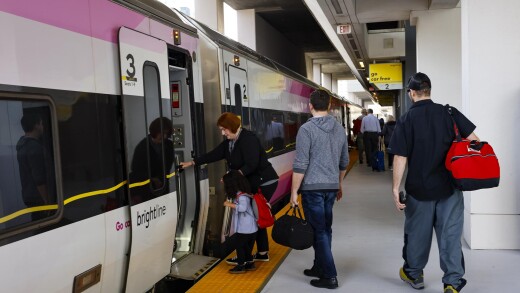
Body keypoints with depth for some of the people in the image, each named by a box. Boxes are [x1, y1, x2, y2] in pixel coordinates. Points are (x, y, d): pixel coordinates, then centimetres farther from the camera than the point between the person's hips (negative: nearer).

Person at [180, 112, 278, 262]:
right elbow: (213, 154, 12)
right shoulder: (229, 142, 9)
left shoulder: (248, 139, -19)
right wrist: (192, 162, 12)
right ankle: (262, 253, 22)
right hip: (254, 184, 9)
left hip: (264, 183, -9)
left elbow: (251, 164, -26)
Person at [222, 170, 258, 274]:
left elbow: (243, 207, -38)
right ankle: (250, 263, 31)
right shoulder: (240, 193, 7)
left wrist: (229, 204, -27)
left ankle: (241, 266, 17)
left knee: (239, 245, 5)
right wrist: (225, 180, 22)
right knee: (246, 246, 20)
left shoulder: (242, 196, -23)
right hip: (250, 228, 9)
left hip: (244, 229, -9)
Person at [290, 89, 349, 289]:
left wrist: (294, 191, -8)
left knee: (318, 231, 1)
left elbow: (300, 165, -15)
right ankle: (320, 267, 27)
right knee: (325, 229, 15)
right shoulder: (339, 129, 8)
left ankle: (329, 276, 4)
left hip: (313, 187, -6)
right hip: (331, 187, 6)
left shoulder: (306, 129, -12)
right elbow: (344, 162, 15)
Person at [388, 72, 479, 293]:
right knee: (450, 233, 7)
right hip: (450, 186, 2)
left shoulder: (406, 120, -9)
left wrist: (395, 187, -8)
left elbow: (400, 157, -12)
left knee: (417, 233, 14)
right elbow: (473, 141, -3)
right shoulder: (449, 113, -2)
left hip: (419, 188, -1)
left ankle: (413, 273, 32)